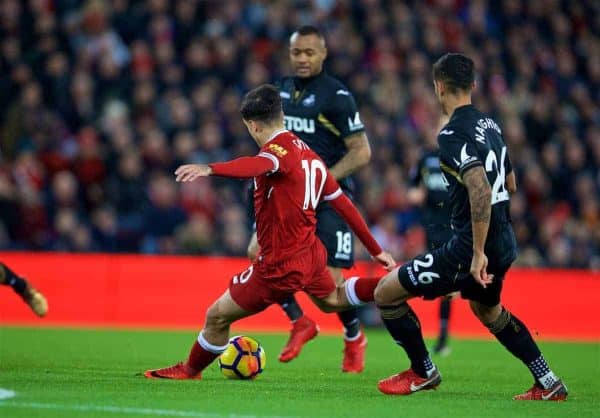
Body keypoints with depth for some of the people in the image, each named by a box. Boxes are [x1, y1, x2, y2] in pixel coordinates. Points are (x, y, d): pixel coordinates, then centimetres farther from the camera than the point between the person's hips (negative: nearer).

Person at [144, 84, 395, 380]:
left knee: (217, 318, 8)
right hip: (311, 254, 9)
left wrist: (209, 169, -60)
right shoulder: (311, 156, 9)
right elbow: (344, 204, 15)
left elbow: (256, 166, -43)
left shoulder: (279, 147, -18)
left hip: (279, 265, -9)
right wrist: (376, 250, 23)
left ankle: (190, 370, 26)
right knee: (332, 300, 38)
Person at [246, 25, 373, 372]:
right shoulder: (282, 90, 8)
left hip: (331, 198, -6)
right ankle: (299, 323, 4)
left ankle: (354, 340, 21)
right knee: (259, 253, -14)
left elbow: (361, 152, -12)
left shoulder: (337, 96, -10)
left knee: (332, 279, -7)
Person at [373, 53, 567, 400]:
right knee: (487, 310, 35)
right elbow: (510, 185, 21)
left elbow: (480, 190, -30)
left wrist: (478, 253, -27)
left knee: (387, 292, 2)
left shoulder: (453, 134, -17)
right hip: (505, 242, 9)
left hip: (472, 246, -9)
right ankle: (547, 383, 32)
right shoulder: (490, 124, 9)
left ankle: (422, 372, 15)